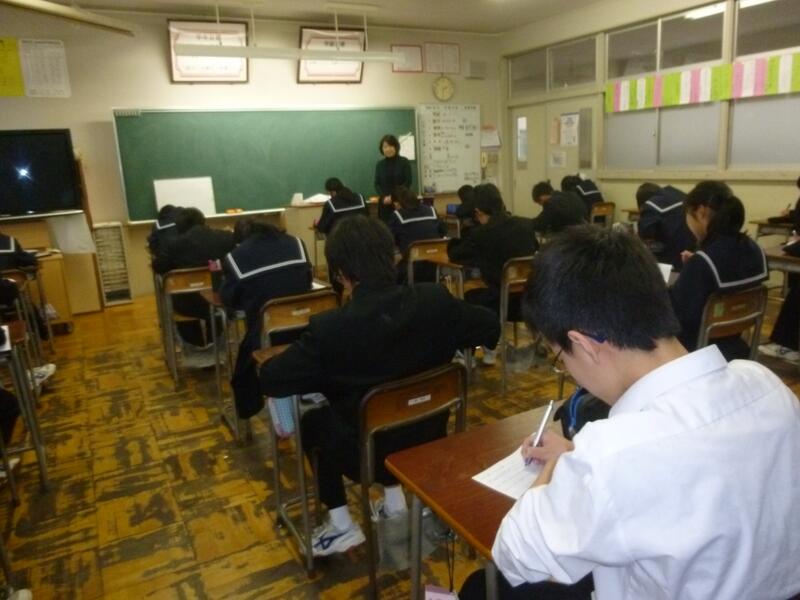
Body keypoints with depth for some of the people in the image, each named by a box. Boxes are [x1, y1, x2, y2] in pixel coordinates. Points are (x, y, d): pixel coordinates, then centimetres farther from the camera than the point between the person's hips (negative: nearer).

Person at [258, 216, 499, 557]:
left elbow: (270, 380, -18)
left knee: (312, 421, 25)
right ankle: (394, 500, 36)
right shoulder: (436, 300, -18)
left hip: (370, 451, -4)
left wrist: (325, 372, -1)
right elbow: (491, 329, -1)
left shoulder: (330, 328, -28)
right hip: (428, 438, 4)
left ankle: (341, 527, 29)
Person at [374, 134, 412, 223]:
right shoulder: (379, 165, 8)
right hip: (384, 203, 2)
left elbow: (408, 182, -4)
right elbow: (377, 184, 5)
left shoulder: (404, 162, 0)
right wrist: (384, 197, -13)